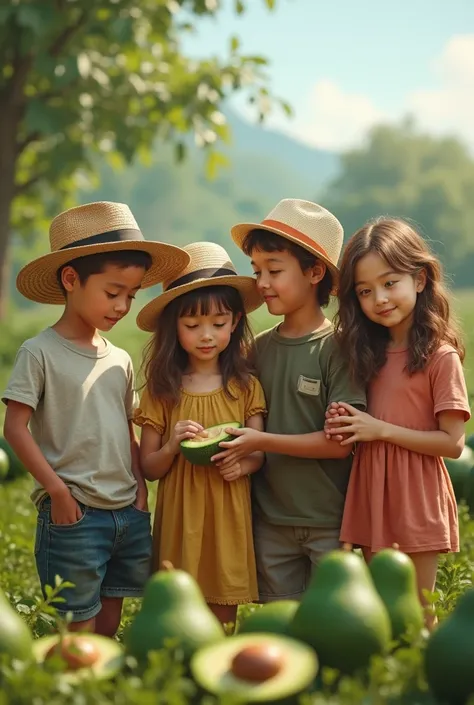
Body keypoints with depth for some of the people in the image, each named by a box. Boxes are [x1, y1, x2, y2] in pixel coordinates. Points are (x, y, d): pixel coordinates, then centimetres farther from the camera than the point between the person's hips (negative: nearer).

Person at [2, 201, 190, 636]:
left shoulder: (119, 360, 11)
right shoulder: (41, 353, -8)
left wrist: (139, 482, 4)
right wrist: (57, 489, -14)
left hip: (128, 513, 6)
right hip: (74, 514, -6)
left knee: (111, 617, 14)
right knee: (78, 624, 1)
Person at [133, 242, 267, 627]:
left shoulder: (246, 387, 2)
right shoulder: (161, 391, 0)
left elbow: (259, 452, 5)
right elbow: (149, 469, 3)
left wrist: (245, 463, -16)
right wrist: (172, 445, -17)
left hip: (230, 518, 1)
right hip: (180, 518, 0)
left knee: (224, 617, 7)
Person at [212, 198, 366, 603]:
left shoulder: (337, 347, -12)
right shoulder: (260, 347, 4)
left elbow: (339, 443, -17)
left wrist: (261, 441, -18)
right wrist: (239, 455, -6)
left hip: (330, 523, -5)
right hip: (271, 520, 5)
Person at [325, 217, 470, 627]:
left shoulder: (441, 356, -13)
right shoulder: (368, 352, 7)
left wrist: (382, 430, -16)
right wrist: (347, 425, -8)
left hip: (416, 501, -6)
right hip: (371, 499, 6)